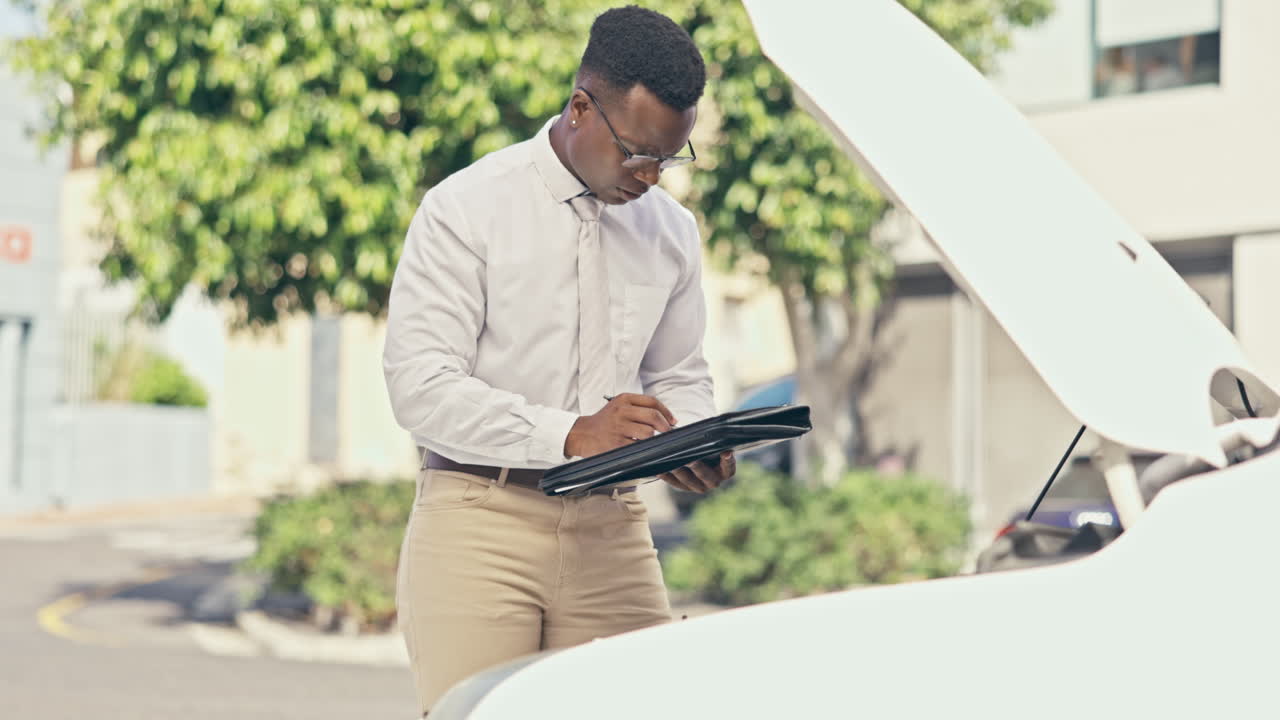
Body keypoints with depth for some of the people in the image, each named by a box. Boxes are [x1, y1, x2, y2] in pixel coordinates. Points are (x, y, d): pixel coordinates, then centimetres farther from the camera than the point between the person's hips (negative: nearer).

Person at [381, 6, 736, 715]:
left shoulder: (671, 230, 12)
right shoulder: (464, 210, -5)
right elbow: (420, 385, -12)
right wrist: (570, 433, -23)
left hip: (611, 529, 4)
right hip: (479, 521, -4)